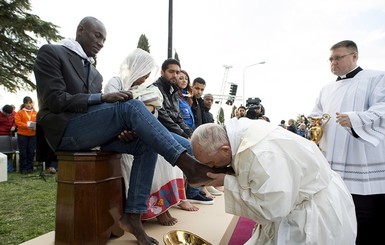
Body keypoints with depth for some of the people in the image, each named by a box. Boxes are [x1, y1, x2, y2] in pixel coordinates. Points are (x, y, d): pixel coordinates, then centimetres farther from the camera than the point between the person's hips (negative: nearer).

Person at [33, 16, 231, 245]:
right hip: (64, 130, -7)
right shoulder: (50, 53, 3)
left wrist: (121, 128, -7)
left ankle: (133, 215, -16)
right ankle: (188, 165, -32)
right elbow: (56, 101, -11)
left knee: (145, 143, -15)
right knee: (132, 106, -27)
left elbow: (95, 107, 15)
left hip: (90, 130, 7)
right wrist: (103, 97, -19)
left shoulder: (95, 73, 23)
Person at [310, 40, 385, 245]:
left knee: (368, 228, 2)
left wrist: (356, 120, -30)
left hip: (365, 168, -5)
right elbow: (315, 117, 21)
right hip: (332, 166, 6)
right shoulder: (326, 90, 20)